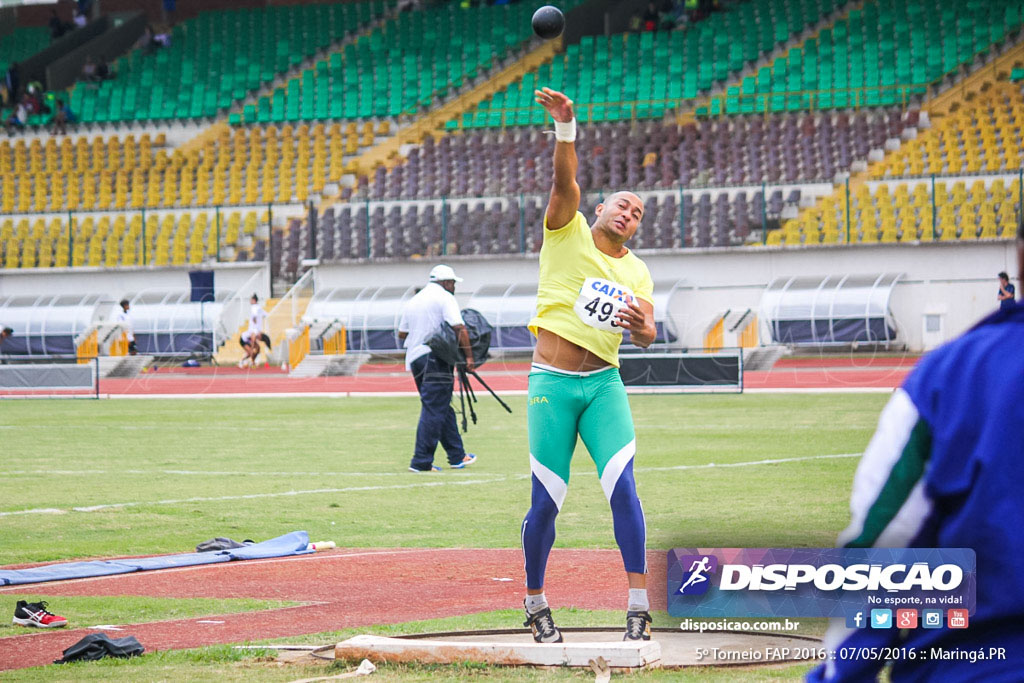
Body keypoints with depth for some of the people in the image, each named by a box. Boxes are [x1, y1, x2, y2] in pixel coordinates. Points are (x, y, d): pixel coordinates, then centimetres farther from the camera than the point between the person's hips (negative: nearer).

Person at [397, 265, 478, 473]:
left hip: (414, 358, 8)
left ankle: (457, 457, 18)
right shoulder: (444, 298, -3)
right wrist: (469, 356, -14)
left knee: (442, 409, 14)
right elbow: (459, 327, -14)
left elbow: (402, 334, 22)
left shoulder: (412, 302, 20)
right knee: (433, 411, -8)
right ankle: (421, 461, -13)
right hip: (435, 358, -8)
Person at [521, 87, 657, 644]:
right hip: (551, 383, -3)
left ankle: (638, 607, -13)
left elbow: (645, 336, 10)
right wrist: (565, 126, -30)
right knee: (545, 502, -3)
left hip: (604, 384, 3)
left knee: (622, 485, -14)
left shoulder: (637, 272, 14)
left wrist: (641, 325, -15)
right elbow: (565, 180, -14)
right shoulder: (568, 233, 3)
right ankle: (536, 604, 15)